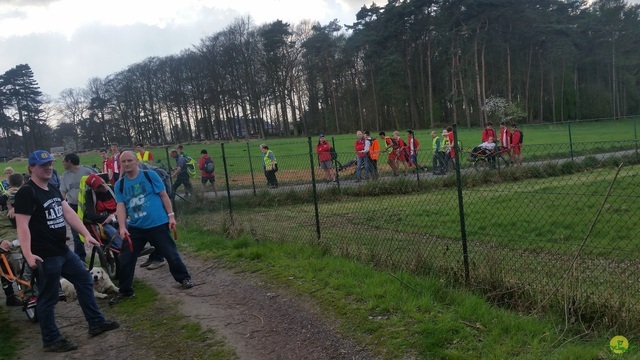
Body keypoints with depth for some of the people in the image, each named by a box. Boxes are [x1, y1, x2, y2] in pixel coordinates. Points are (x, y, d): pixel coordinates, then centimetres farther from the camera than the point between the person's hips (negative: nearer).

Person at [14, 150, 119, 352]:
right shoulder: (26, 192, -15)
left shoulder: (53, 190, 13)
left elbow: (69, 213, 11)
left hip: (63, 250, 10)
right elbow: (22, 225, -22)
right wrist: (28, 254, -32)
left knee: (84, 281, 16)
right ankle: (51, 341, 15)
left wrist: (86, 235, 2)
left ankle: (96, 323, 26)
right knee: (48, 297, 1)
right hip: (45, 255, -10)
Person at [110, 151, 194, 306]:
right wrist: (122, 227, -14)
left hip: (158, 224, -3)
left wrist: (171, 215, -7)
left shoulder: (150, 175, -4)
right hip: (135, 227, 3)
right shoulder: (119, 185, 6)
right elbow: (120, 207, -1)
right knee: (125, 260, 6)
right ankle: (125, 291, 23)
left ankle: (184, 278, 28)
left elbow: (164, 196, -3)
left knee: (171, 254, 6)